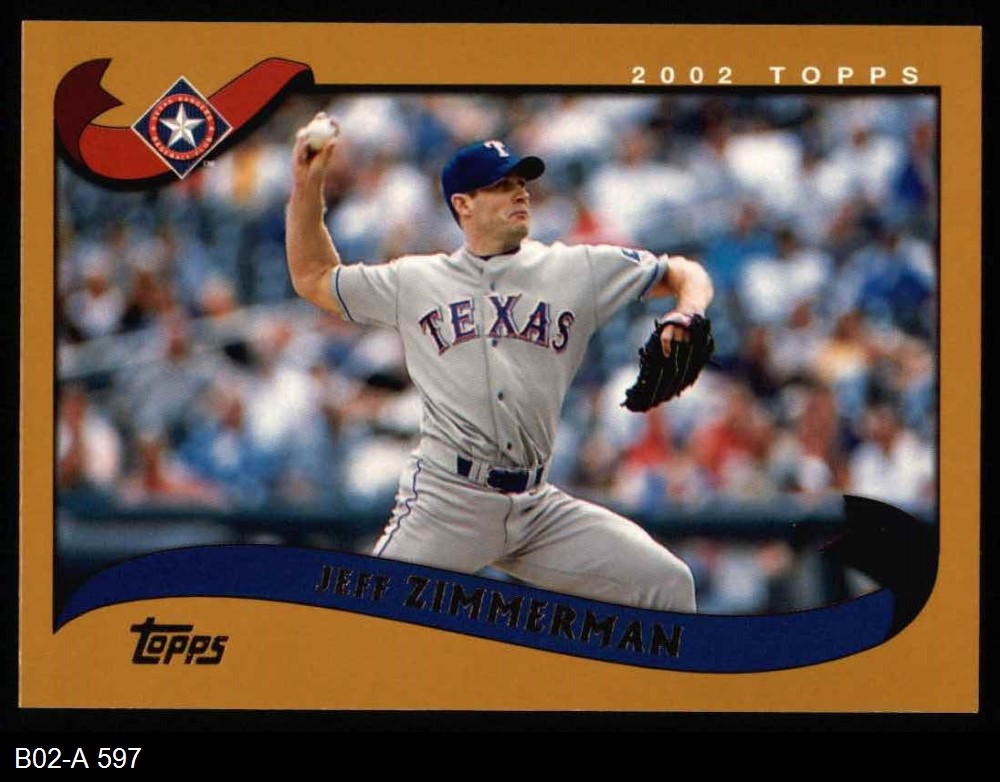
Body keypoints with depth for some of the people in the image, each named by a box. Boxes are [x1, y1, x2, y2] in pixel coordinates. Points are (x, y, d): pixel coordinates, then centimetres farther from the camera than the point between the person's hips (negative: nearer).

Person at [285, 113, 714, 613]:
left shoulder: (578, 270, 11)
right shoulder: (414, 282, 12)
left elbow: (683, 274, 14)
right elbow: (313, 279, 22)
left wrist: (687, 317, -8)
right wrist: (308, 184, 13)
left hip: (539, 510, 2)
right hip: (445, 505, -2)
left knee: (668, 586, -7)